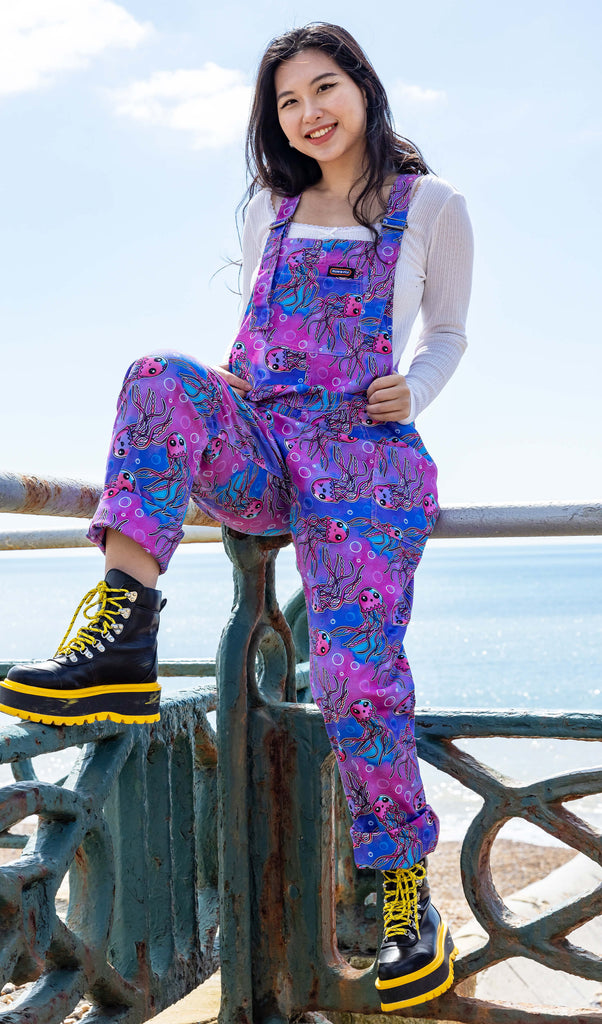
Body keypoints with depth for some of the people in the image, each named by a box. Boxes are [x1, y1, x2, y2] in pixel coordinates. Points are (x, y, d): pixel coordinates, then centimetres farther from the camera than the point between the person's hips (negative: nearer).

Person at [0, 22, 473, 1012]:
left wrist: (413, 394, -4)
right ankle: (122, 650, -41)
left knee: (356, 671, -16)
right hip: (257, 448, 3)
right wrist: (230, 390, 8)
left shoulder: (430, 205, 10)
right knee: (163, 380, -30)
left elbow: (446, 333, 18)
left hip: (363, 455, -3)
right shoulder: (270, 209, 20)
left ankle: (409, 896, 1)